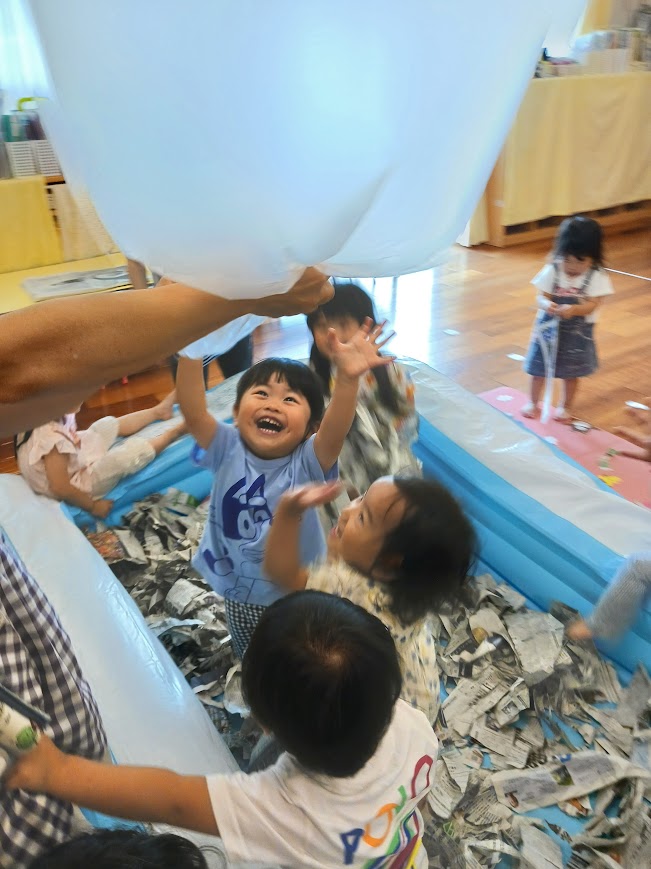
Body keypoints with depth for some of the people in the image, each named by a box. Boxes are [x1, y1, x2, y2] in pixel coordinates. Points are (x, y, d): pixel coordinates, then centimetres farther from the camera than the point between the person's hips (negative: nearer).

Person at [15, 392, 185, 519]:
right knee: (137, 449, -12)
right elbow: (60, 488, -32)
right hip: (77, 484, -10)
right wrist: (93, 506, -21)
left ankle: (158, 411, 32)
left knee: (108, 424, 14)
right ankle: (174, 432, 14)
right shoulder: (52, 436, -37)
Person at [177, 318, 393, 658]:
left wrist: (347, 378, -62)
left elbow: (335, 432, -44)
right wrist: (190, 350, -47)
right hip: (240, 595, 3)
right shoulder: (227, 449, -18)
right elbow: (193, 412, -34)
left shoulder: (306, 462, -24)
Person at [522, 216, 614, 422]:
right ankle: (533, 402, 33)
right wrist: (547, 304, -37)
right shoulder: (552, 271, -12)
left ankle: (565, 406, 35)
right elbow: (541, 297, -13)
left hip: (577, 333, -1)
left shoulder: (597, 277, -14)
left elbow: (593, 304, -20)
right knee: (539, 368, 12)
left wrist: (573, 309, -39)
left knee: (571, 372, 14)